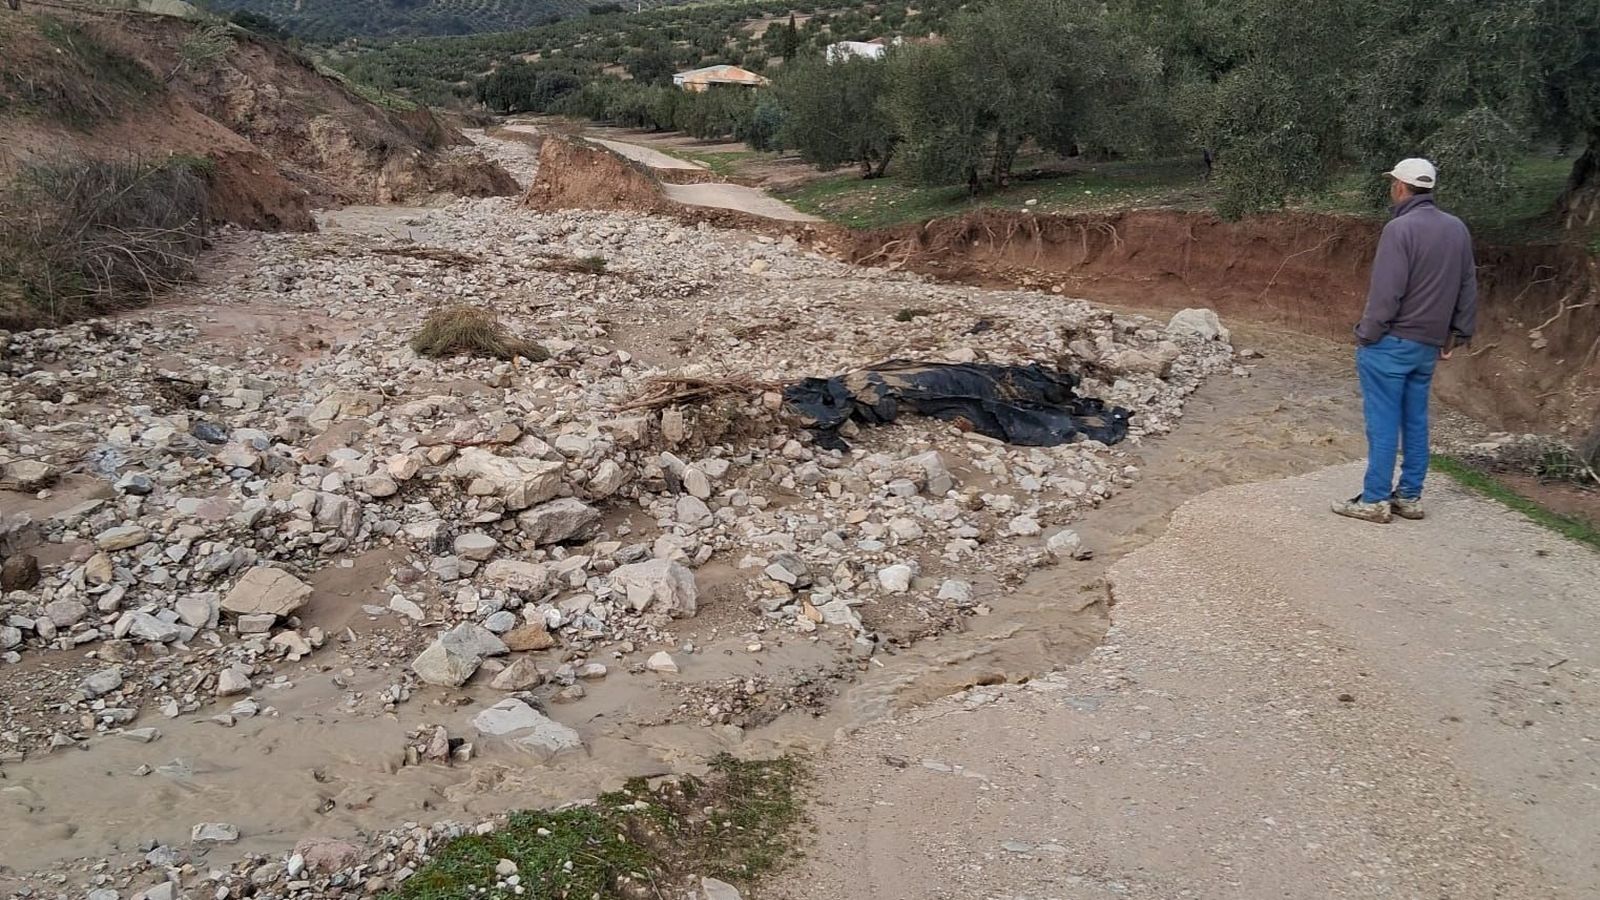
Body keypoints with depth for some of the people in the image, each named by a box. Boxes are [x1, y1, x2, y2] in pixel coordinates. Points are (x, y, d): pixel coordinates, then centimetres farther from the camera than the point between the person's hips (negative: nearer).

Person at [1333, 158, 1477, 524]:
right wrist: (1457, 335, 19)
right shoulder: (1457, 229, 8)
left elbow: (1386, 292, -18)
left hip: (1391, 343, -7)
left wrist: (1366, 336, -10)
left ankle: (1374, 500, 3)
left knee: (1383, 423, -2)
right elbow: (1468, 288, 12)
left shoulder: (1401, 228, -15)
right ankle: (1409, 497, 18)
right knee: (1415, 422, 12)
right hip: (1429, 345, 7)